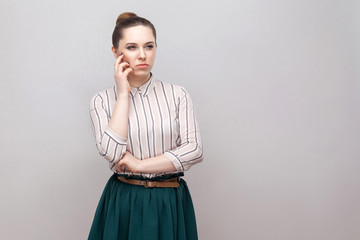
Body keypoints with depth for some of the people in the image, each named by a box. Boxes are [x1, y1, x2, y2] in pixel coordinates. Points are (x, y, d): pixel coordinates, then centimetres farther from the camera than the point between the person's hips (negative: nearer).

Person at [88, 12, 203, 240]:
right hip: (123, 204, 0)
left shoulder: (178, 95, -1)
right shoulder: (102, 101, -1)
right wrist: (123, 94, -13)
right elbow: (112, 153, -16)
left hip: (171, 203, 1)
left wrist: (138, 165, -13)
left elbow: (194, 150, -10)